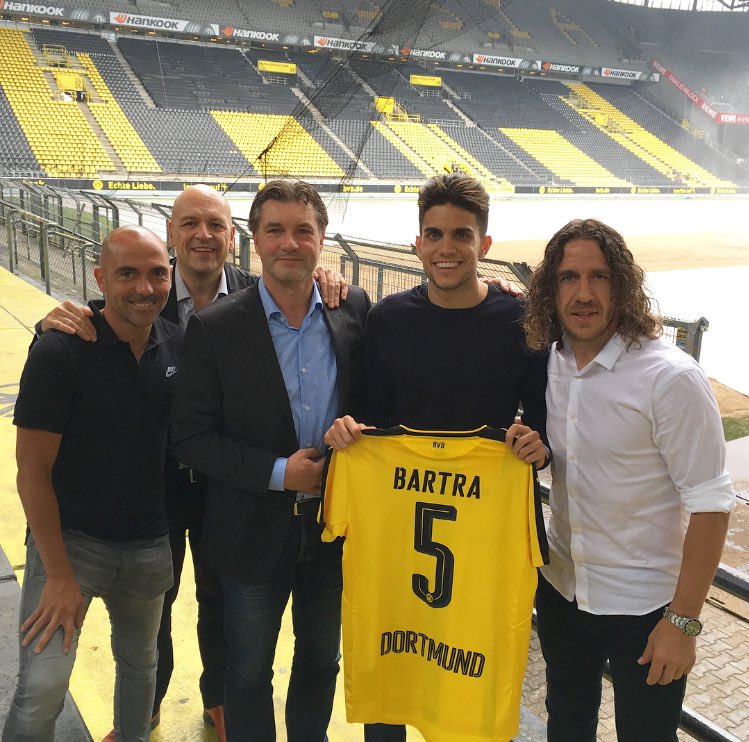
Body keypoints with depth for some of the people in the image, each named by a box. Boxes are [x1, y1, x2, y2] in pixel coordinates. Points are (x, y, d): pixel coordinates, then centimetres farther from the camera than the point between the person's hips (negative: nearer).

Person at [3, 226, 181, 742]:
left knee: (139, 662, 21)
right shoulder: (59, 353, -17)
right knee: (42, 687, -12)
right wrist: (59, 574, -14)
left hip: (150, 545, 4)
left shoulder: (179, 345, -5)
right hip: (69, 538, -4)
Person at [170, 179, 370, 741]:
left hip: (336, 523, 3)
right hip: (255, 531, -2)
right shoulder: (215, 328, -13)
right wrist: (277, 473, -20)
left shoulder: (355, 310, -5)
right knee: (249, 671, 17)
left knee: (321, 659, 23)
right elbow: (190, 437, -12)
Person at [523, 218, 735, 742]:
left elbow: (710, 503, -19)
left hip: (642, 605, -5)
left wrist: (684, 621, -17)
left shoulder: (671, 377, -21)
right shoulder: (547, 363, -5)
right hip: (560, 586, 5)